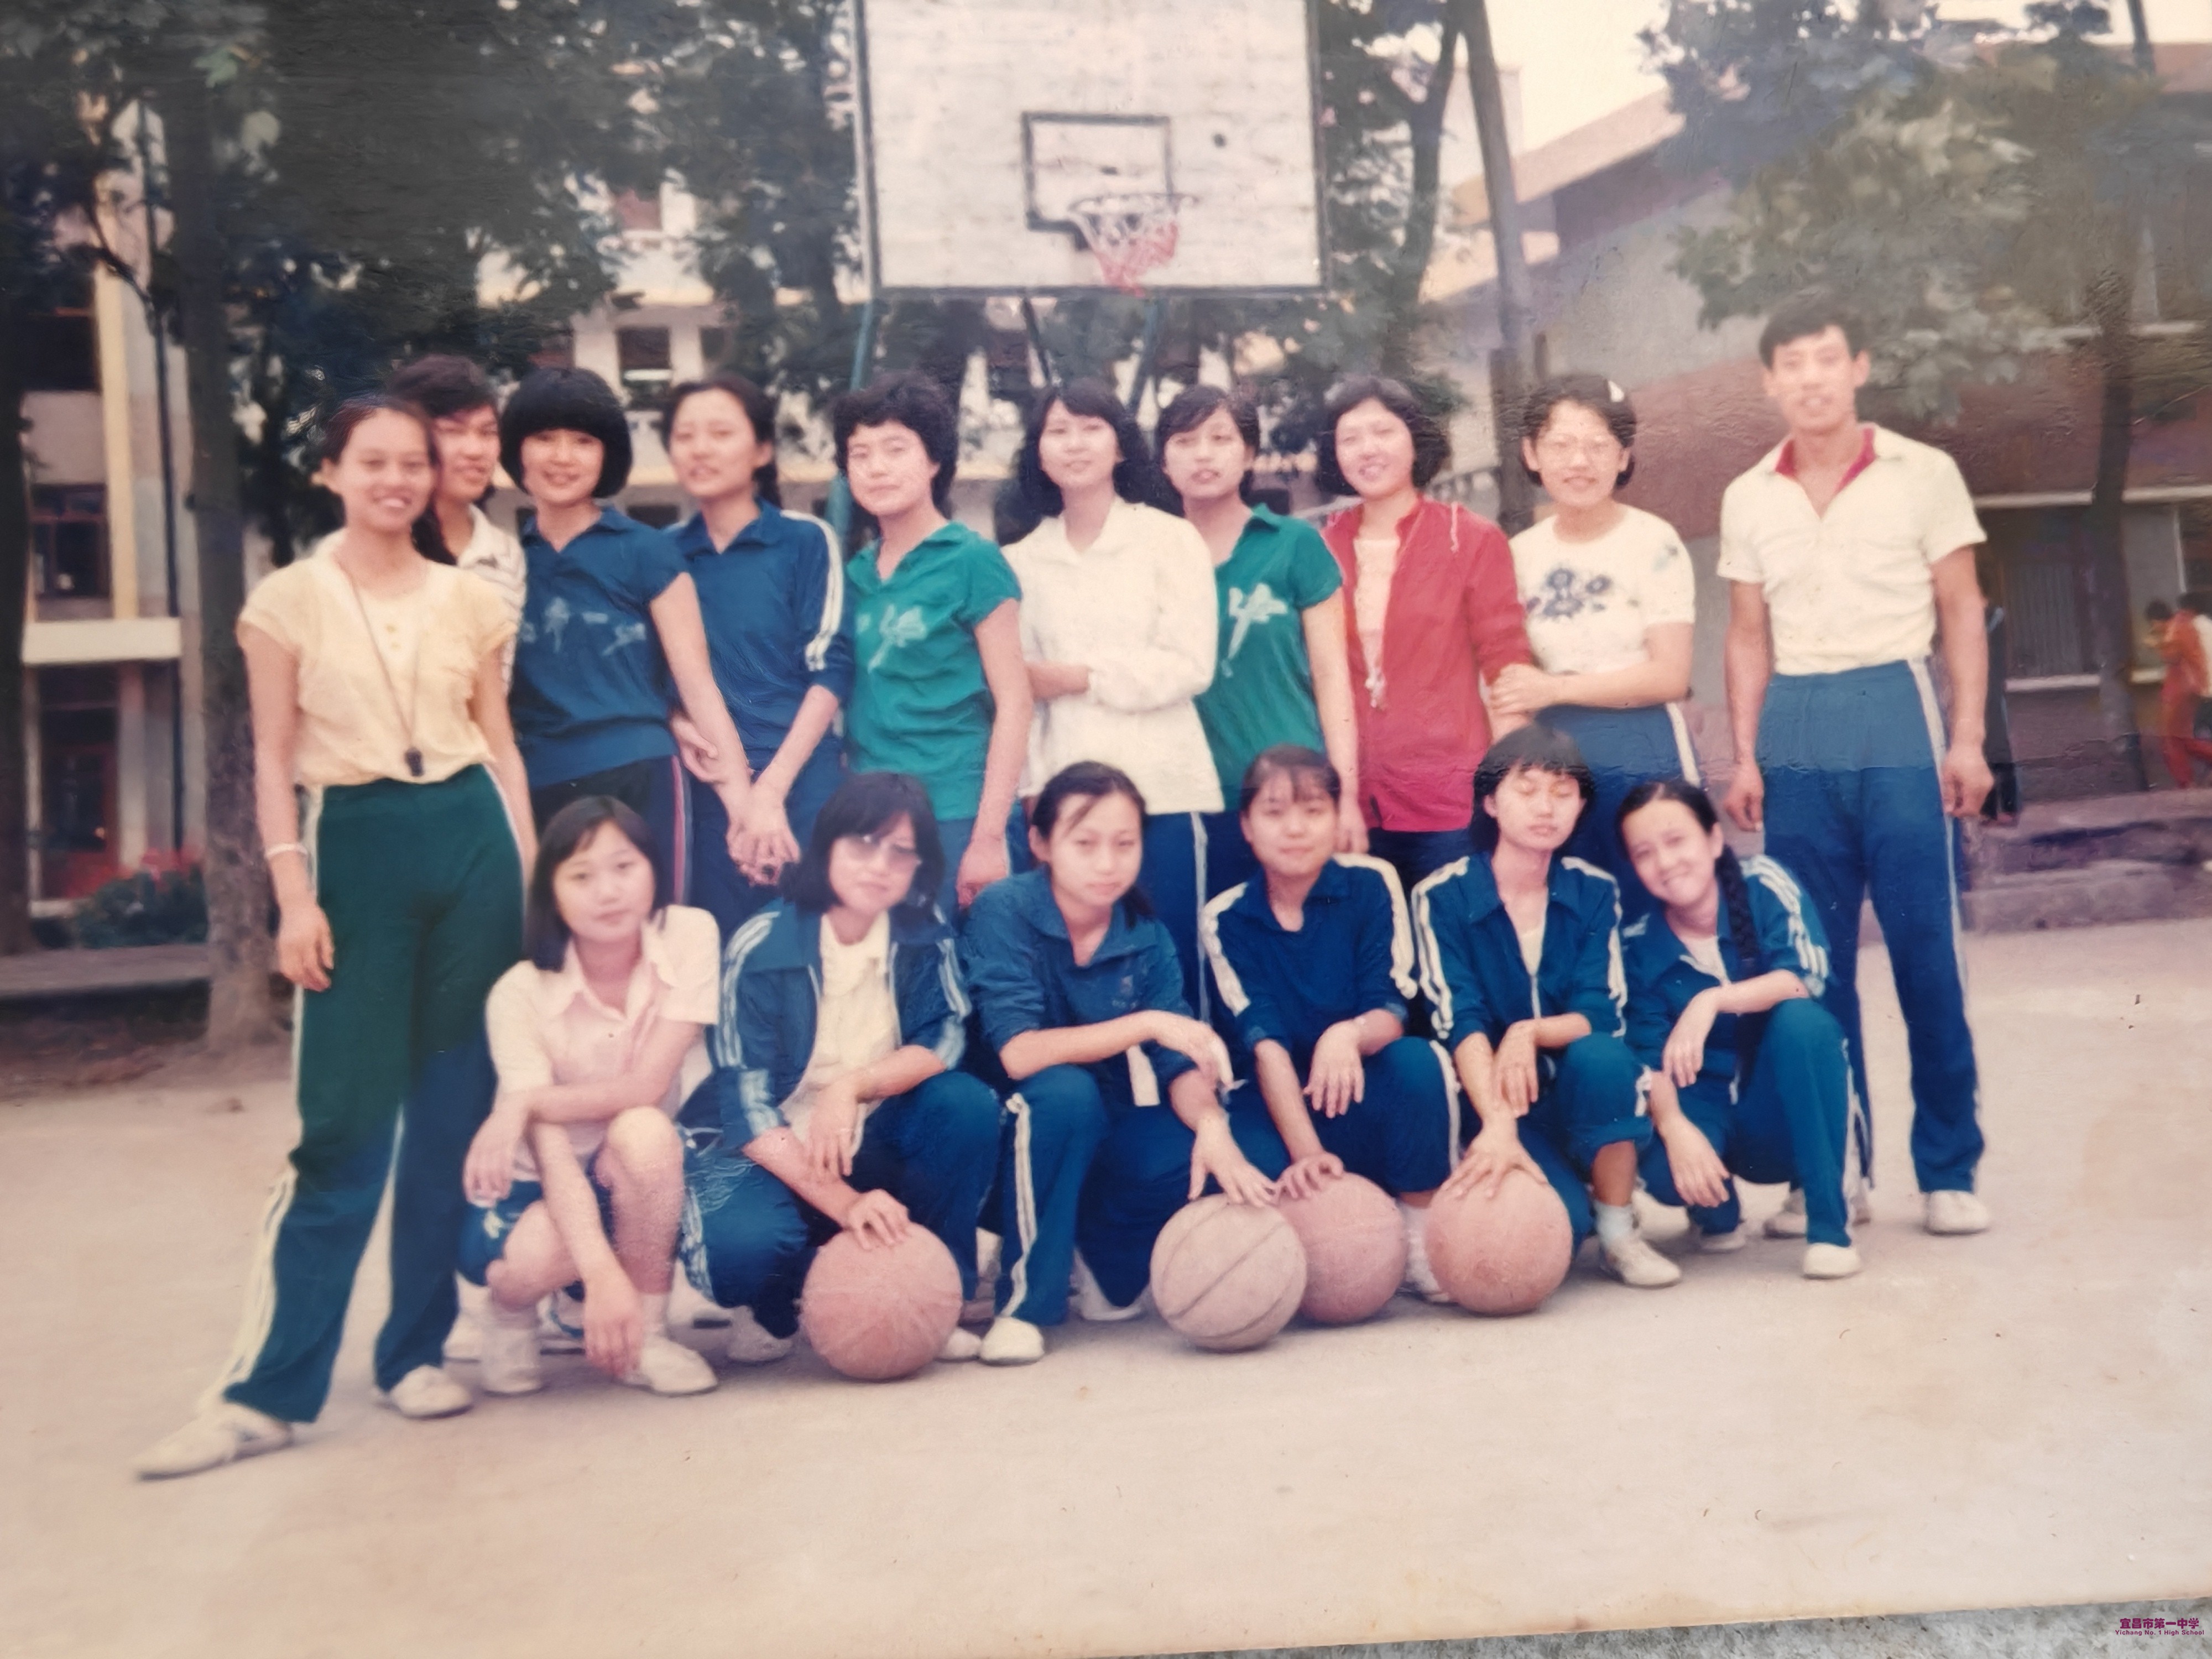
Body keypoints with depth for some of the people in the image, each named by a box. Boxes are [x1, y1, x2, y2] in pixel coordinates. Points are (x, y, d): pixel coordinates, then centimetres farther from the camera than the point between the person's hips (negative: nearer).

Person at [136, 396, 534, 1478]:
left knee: (457, 1109, 6)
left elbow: (501, 745, 12)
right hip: (356, 844, -3)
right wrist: (294, 897, -8)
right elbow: (274, 763, 1)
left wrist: (532, 871, 5)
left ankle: (417, 1350, 18)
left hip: (473, 839, 3)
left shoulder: (470, 600, 9)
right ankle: (268, 1388, 2)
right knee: (344, 1119, -5)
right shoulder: (290, 602, 2)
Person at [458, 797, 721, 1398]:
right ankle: (511, 1310, 5)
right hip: (540, 1185, -1)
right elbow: (550, 1147, -27)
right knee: (533, 1259, -34)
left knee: (642, 1131, -34)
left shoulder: (690, 936, -17)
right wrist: (602, 1275, -40)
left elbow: (647, 1086, -20)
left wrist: (524, 1104, -27)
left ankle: (648, 1332, -13)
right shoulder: (521, 993, -18)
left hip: (644, 1176, 1)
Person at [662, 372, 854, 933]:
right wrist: (678, 728, -6)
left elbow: (832, 668, -6)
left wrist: (772, 787, -13)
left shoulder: (806, 540, -1)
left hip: (802, 780, -3)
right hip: (708, 786, 3)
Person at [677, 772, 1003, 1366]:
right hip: (772, 1152, -3)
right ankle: (772, 1309, 4)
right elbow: (748, 1106, -21)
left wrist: (853, 1086, -33)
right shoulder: (763, 947, -18)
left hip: (871, 1145, 4)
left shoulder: (923, 937, -6)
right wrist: (844, 1203, -32)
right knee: (745, 1247, -34)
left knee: (968, 1105, -24)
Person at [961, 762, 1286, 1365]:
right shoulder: (1004, 910, -17)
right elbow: (1018, 1052, -27)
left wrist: (1210, 1124, -31)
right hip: (1022, 1134, -4)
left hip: (1105, 1142, 4)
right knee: (1065, 1091, -37)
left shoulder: (1145, 936, -3)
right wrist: (1149, 1022, -31)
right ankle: (1023, 1302, -18)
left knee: (1254, 1146, -19)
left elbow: (1180, 1064, -9)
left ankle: (1105, 1260, 5)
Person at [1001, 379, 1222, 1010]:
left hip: (1159, 788, -2)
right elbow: (1018, 685, 10)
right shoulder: (1023, 558, 11)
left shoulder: (1171, 540, 3)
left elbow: (1190, 666, -6)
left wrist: (1078, 678, -8)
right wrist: (1032, 791, 1)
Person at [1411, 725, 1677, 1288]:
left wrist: (1529, 1033, -30)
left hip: (1577, 1093, 3)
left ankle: (1619, 1235, -12)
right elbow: (1461, 1025, -20)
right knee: (1557, 1221, -28)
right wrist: (1498, 1128, -34)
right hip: (1490, 1099, -3)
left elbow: (1600, 1015, -9)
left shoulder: (1594, 892, -1)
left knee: (1604, 1057, -31)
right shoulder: (1443, 897, -10)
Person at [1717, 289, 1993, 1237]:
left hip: (1896, 716, -3)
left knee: (1927, 954, -2)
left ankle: (1948, 1170, 9)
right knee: (1813, 964, 6)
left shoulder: (1923, 475, 2)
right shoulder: (1749, 499, 10)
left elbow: (1961, 614, 3)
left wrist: (1967, 739, -6)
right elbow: (1748, 636, 12)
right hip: (1795, 734, 3)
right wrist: (1745, 757, 5)